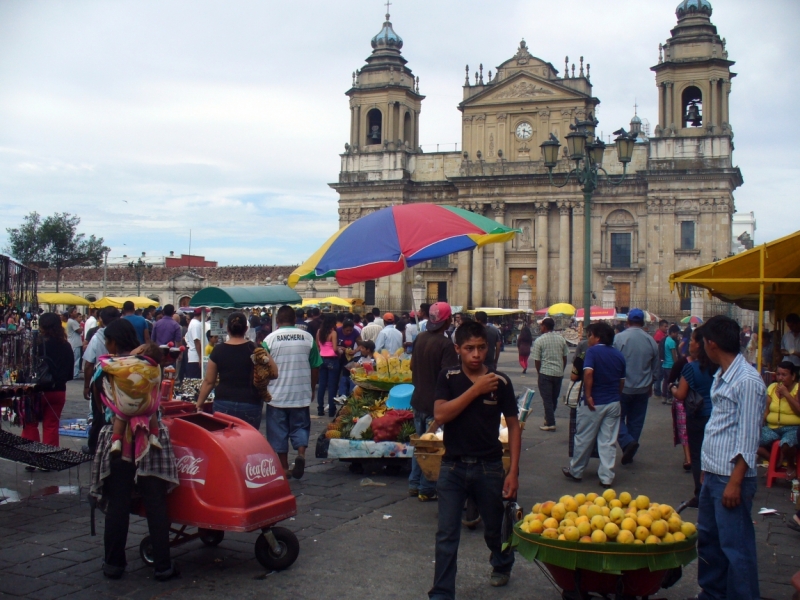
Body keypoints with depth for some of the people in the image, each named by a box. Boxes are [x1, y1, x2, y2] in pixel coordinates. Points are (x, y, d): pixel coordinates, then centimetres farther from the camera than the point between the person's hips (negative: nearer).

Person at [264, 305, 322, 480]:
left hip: (277, 395, -1)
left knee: (279, 431, 9)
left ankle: (284, 468, 14)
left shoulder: (270, 339, -6)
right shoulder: (308, 338, 0)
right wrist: (312, 389, 17)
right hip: (301, 394, 2)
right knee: (300, 426, 15)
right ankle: (301, 453, -8)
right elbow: (315, 367, 4)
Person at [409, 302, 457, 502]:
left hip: (418, 399, 7)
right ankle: (426, 490, 10)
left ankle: (414, 485, 25)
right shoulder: (446, 344, -19)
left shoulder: (421, 338, 3)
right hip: (435, 403, -7)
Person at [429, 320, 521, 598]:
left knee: (494, 528, 19)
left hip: (489, 467, 1)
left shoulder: (500, 382, -5)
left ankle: (502, 565, 49)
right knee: (446, 536, 0)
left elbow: (513, 426, 0)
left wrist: (513, 471, -5)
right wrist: (475, 389, -21)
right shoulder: (448, 378, -4)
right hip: (453, 466, 0)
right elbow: (440, 414, -17)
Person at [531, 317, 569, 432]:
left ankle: (550, 423, -2)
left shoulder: (539, 340, -8)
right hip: (559, 373, 5)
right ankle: (549, 419, 28)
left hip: (545, 373, -5)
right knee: (554, 398, 17)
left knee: (547, 399, 0)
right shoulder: (561, 339, 6)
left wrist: (539, 373, 9)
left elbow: (537, 360, -6)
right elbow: (565, 357, 11)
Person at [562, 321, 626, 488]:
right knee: (608, 441, 8)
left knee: (584, 439, 8)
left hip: (594, 403, -5)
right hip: (613, 403, 5)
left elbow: (588, 373, -25)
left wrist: (588, 396, -20)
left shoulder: (593, 351, -11)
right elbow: (622, 381, 13)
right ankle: (606, 477, 8)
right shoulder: (619, 355, 8)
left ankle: (576, 471, 21)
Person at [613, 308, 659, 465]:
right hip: (642, 389, 3)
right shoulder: (651, 341, -1)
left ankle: (627, 442, -16)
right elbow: (655, 368, 11)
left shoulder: (618, 338, -14)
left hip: (622, 388, -3)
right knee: (636, 422, 12)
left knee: (618, 418, 8)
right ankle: (629, 455, 17)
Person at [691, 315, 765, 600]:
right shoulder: (722, 376, 12)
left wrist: (735, 482, -18)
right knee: (707, 536, 18)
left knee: (735, 545, -2)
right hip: (713, 472, 10)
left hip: (731, 476, -10)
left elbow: (748, 438, -17)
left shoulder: (747, 381, -16)